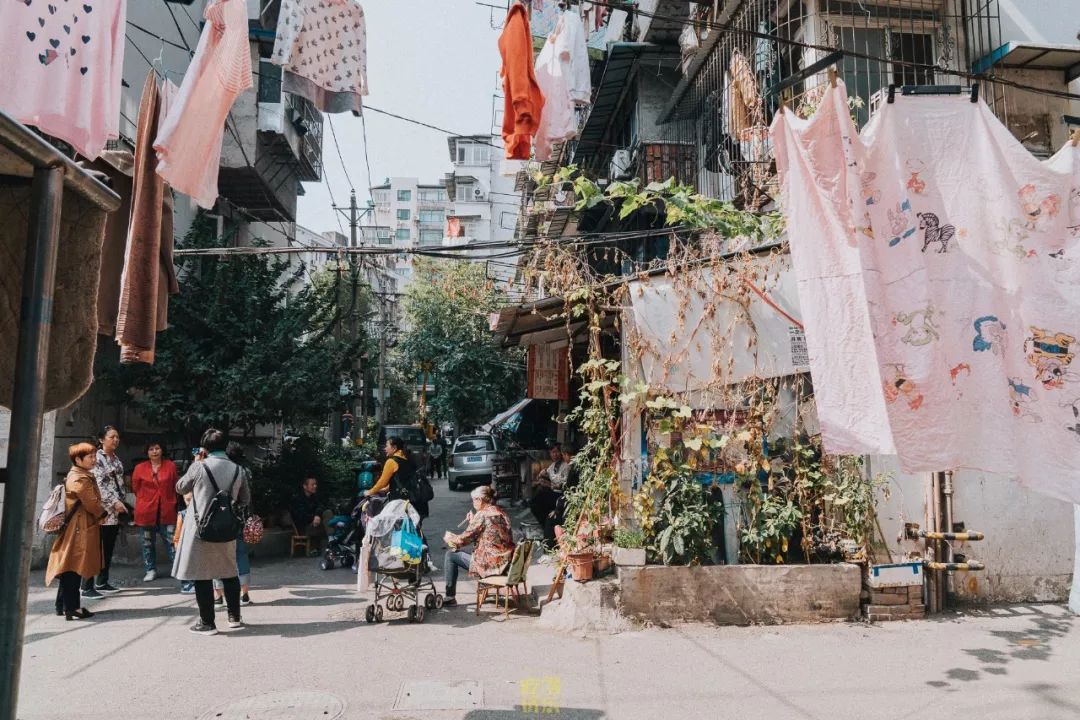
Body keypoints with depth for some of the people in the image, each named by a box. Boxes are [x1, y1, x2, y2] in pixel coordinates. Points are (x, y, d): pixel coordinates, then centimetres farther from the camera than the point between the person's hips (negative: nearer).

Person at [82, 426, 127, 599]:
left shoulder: (116, 459, 16)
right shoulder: (97, 458, -8)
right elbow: (99, 484, -16)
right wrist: (115, 502, -20)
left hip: (116, 511, 8)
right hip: (102, 510, -8)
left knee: (109, 549, 12)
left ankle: (102, 583, 21)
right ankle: (87, 587, -4)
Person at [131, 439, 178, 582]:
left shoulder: (171, 466, -1)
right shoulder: (140, 468, -2)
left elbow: (176, 486, 8)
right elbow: (136, 488, 9)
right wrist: (146, 500, 12)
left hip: (166, 510, -1)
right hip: (146, 510, 1)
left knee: (172, 540, -2)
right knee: (148, 542, 10)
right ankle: (151, 570, 21)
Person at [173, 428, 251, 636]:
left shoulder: (198, 467, -11)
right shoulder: (238, 470, -1)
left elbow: (180, 488, 7)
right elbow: (245, 500, 9)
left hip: (200, 529, -3)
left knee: (202, 576, 5)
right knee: (230, 573, 17)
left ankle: (207, 623, 10)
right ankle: (234, 617, 25)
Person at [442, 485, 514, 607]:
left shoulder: (482, 515, -14)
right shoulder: (501, 512, 11)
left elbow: (465, 538, -8)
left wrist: (450, 537, 11)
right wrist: (473, 521, 14)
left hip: (491, 564, -9)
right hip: (506, 561, 9)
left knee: (450, 555, 6)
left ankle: (450, 597, 12)